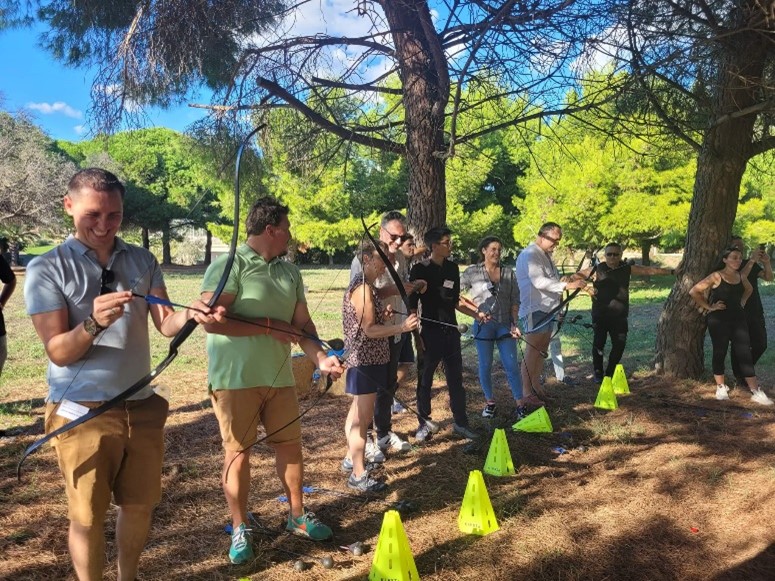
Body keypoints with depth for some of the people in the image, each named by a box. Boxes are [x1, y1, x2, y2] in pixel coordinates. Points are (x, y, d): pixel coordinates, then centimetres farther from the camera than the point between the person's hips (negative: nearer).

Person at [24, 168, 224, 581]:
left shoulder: (143, 261, 4)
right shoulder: (47, 269, -8)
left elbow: (164, 324, -3)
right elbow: (58, 352, -13)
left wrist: (191, 315, -25)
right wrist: (93, 323, -33)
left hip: (141, 406, 4)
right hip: (83, 412, -4)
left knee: (140, 504, 15)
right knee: (87, 516, 7)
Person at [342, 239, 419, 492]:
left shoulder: (365, 285, 13)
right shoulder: (362, 288, -19)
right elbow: (369, 329, -23)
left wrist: (384, 314, 6)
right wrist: (402, 327, -28)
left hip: (366, 358, 11)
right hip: (366, 360, -11)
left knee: (357, 412, 21)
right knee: (362, 418, -5)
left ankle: (352, 457, 36)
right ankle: (359, 476, 2)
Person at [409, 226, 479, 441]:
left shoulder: (452, 268, 9)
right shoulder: (420, 269, -9)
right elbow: (412, 304, -9)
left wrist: (476, 314, 7)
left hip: (451, 330, 6)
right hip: (430, 331, -5)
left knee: (456, 378, 11)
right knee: (425, 379, 6)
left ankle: (461, 422, 22)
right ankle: (424, 424, 20)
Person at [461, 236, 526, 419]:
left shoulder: (509, 273, 5)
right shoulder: (472, 272, -1)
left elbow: (515, 301, 6)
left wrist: (514, 323, -4)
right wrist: (476, 311, -7)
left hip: (505, 325, 1)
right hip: (483, 325, -1)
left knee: (512, 365, 1)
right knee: (485, 366, 7)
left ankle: (519, 404, 12)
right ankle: (489, 402, 23)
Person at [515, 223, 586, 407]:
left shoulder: (545, 255, 18)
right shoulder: (529, 255, -15)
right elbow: (539, 281, -26)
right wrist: (567, 286, -27)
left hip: (548, 309, 10)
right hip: (534, 310, -10)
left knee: (541, 350, 13)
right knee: (533, 350, -7)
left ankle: (536, 390, 22)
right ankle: (527, 394, -1)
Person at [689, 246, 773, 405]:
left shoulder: (741, 277, 7)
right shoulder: (716, 276, -10)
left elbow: (749, 289, 30)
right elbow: (694, 292, -14)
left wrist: (743, 302, 14)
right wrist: (709, 307, -11)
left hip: (738, 319, 5)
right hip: (718, 320, -5)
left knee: (744, 354, 2)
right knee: (720, 353, 3)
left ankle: (756, 392, 3)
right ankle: (721, 388, 15)